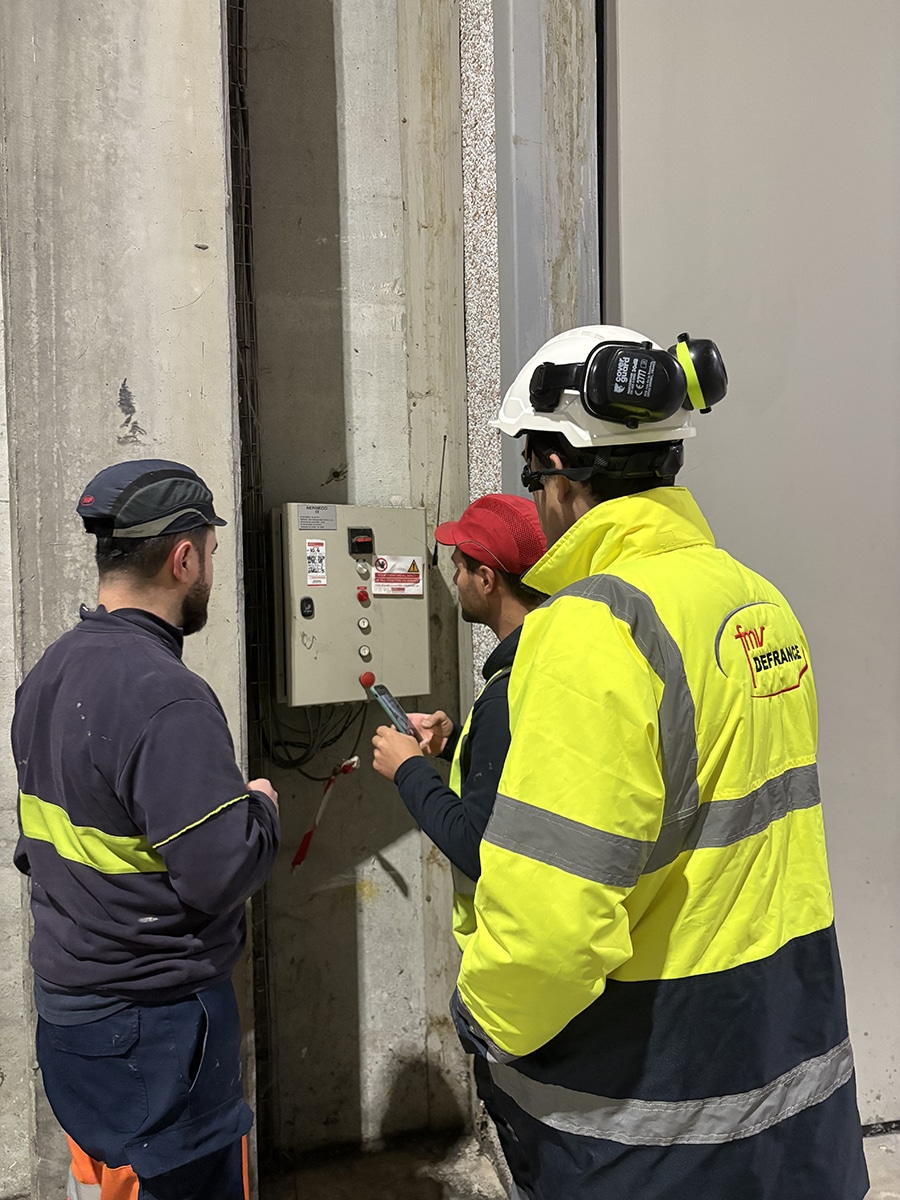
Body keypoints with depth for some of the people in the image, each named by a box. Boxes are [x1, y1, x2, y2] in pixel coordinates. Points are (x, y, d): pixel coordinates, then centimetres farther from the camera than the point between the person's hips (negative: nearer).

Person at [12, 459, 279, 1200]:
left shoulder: (50, 673, 0)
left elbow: (41, 843, 10)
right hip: (153, 1019, -8)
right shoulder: (166, 699, -28)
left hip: (66, 1000, 8)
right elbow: (224, 875, -27)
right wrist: (261, 806, -8)